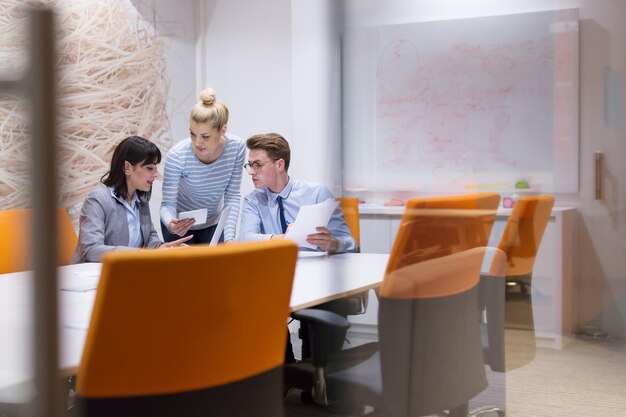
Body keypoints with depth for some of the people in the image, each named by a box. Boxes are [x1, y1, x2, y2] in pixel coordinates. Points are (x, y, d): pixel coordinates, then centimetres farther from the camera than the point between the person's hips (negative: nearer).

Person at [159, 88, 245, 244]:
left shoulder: (237, 147, -22)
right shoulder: (177, 156, -30)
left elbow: (232, 196, -14)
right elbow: (168, 203, -23)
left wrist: (229, 237, -24)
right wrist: (170, 223, -45)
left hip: (214, 223, 2)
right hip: (180, 224, -2)